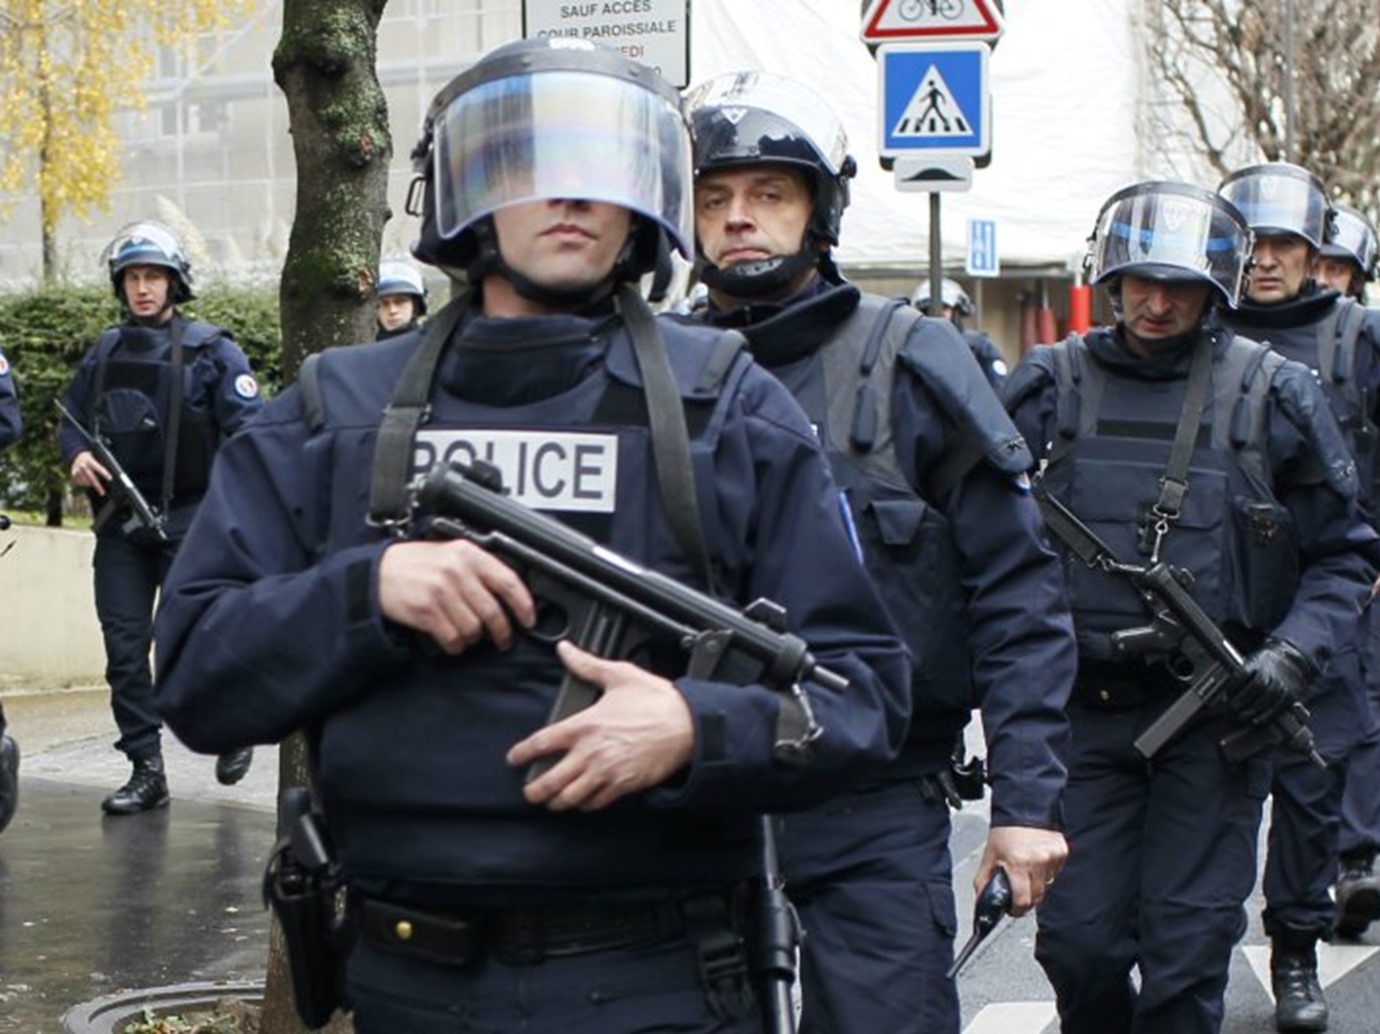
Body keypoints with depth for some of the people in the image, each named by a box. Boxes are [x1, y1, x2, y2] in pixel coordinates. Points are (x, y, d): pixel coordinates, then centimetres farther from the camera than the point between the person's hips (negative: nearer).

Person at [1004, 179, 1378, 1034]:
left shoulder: (1270, 394, 1)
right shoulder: (1053, 386, 4)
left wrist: (1293, 654, -9)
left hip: (1215, 713, -1)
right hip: (1083, 708, 1)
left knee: (1188, 951, 1)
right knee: (1077, 940, 3)